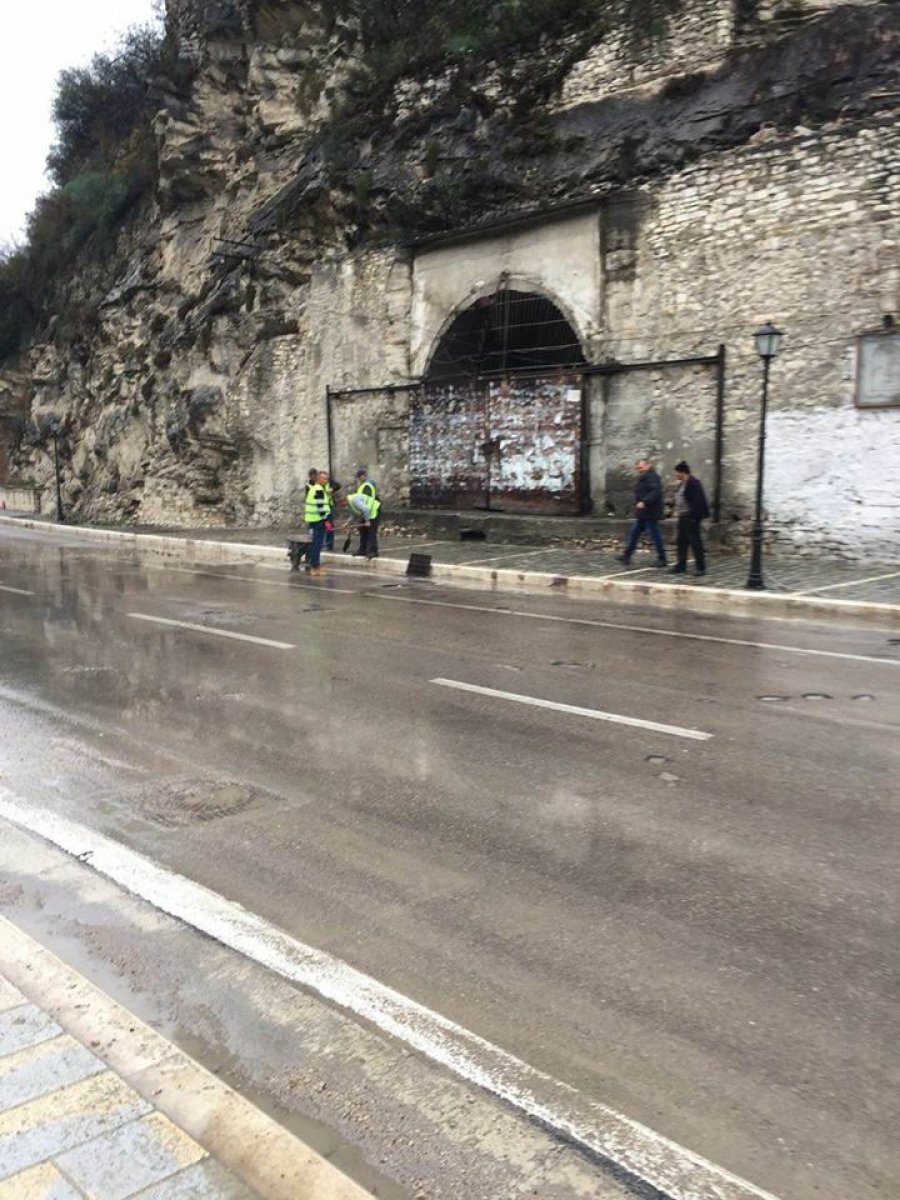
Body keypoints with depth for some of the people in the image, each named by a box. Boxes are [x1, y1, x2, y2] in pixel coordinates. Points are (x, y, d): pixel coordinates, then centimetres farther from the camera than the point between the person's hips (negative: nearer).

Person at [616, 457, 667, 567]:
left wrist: (644, 502, -32)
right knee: (634, 533, 12)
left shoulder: (651, 476, -15)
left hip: (649, 513, -11)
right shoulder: (643, 477, 18)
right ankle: (626, 556, 17)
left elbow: (655, 492, -28)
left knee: (655, 535, -5)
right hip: (644, 514, 11)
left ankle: (662, 559, 2)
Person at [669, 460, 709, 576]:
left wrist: (694, 516, -23)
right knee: (680, 542, 12)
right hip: (683, 518, 10)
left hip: (690, 518, -10)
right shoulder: (682, 484, 15)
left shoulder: (693, 483, -14)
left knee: (695, 542, -6)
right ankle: (680, 566, 18)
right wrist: (677, 514, 15)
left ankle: (700, 568, 0)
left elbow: (697, 501, -20)